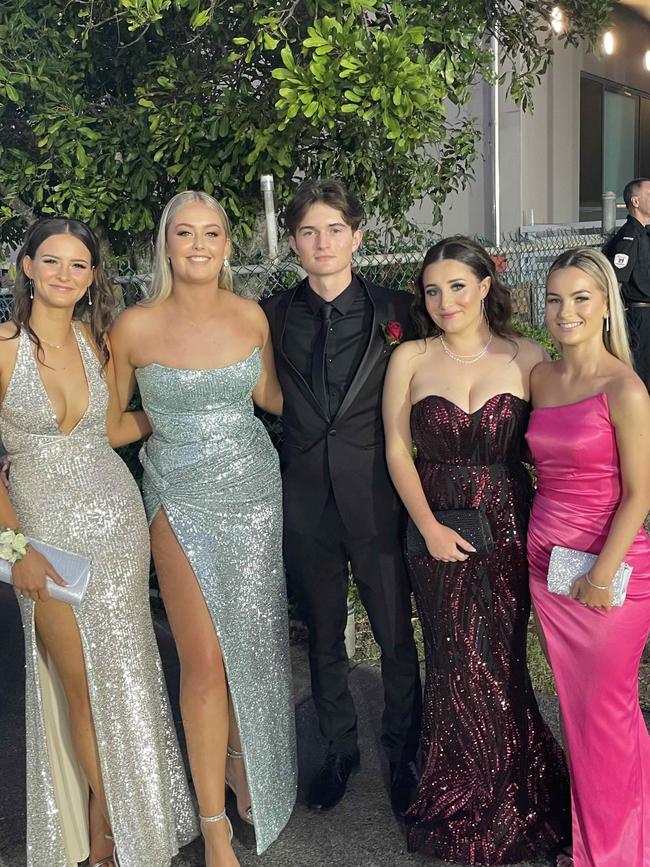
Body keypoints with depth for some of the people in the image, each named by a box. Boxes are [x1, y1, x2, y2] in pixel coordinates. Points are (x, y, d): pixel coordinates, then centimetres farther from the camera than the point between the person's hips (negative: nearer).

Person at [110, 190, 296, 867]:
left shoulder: (250, 316, -1)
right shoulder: (136, 327, -10)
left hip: (253, 488, 3)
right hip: (182, 499, -3)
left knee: (252, 639, 11)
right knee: (204, 659, -2)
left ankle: (244, 760, 38)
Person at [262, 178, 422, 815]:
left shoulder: (393, 311, -3)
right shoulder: (275, 315, 2)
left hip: (377, 496, -2)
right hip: (305, 497, 2)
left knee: (395, 634, 9)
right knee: (322, 636, 17)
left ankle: (402, 754, 33)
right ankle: (339, 750, 38)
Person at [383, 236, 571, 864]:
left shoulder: (526, 357, -1)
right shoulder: (410, 358, -1)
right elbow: (397, 448, 0)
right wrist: (430, 526, -7)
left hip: (508, 528, 0)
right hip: (437, 531, 0)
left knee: (496, 663, 6)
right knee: (459, 664, 6)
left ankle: (483, 807, 31)